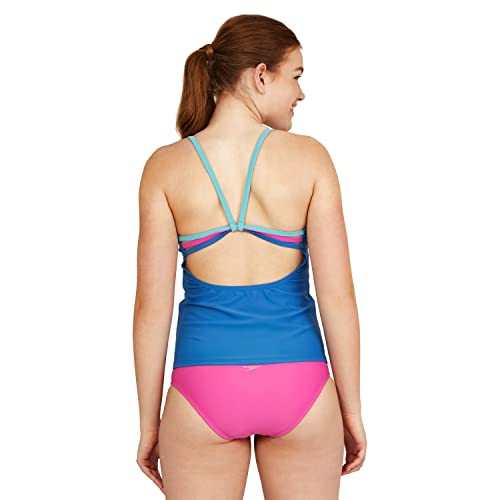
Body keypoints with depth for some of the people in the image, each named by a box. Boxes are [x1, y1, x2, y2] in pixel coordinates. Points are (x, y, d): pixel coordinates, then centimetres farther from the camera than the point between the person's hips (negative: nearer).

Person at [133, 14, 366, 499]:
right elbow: (337, 295, -7)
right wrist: (352, 410, 3)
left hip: (205, 387, 0)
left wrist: (149, 423, 5)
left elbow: (152, 306, -5)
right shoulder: (310, 157, -6)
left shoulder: (165, 166, -5)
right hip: (298, 385, 0)